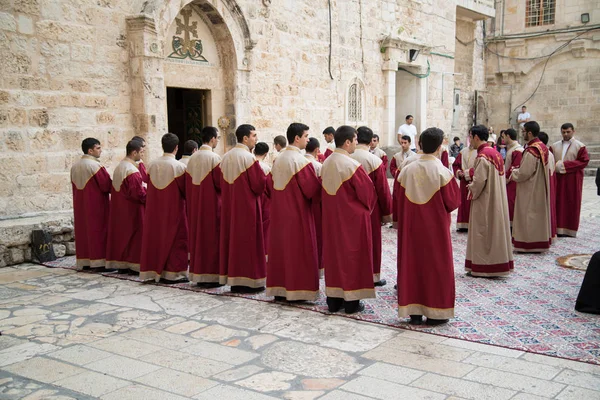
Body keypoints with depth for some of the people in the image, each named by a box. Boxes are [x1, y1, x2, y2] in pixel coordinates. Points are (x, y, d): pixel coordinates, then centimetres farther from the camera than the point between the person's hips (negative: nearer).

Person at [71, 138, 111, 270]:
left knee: (83, 229, 10)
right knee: (98, 230, -2)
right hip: (96, 204, -8)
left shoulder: (75, 166, 10)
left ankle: (84, 261, 13)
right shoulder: (95, 165, -16)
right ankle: (99, 261, -1)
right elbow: (107, 185, -16)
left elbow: (74, 187, 16)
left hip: (80, 205, 8)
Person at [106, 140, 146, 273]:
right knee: (134, 234, 0)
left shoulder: (118, 167, 9)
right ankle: (134, 264, 4)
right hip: (132, 208, -9)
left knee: (121, 233, 12)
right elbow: (139, 193, -23)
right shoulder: (132, 171, -20)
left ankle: (121, 264, 17)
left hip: (119, 208, 9)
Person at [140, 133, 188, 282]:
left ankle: (153, 270, 17)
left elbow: (149, 187, 8)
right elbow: (185, 190, -8)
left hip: (154, 209, 5)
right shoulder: (179, 167, -15)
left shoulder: (152, 165, -1)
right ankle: (172, 273, 4)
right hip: (173, 209, -4)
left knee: (155, 236, 12)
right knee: (174, 238, 4)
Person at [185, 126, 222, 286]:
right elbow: (220, 182, -14)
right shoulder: (214, 158, -13)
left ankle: (198, 274, 15)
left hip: (195, 204, 7)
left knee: (197, 235, 11)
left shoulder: (192, 158, 7)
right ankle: (210, 275, -1)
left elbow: (188, 183, 10)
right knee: (212, 237, -2)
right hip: (211, 203, -7)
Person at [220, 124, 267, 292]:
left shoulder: (226, 157, 9)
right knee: (248, 240, -1)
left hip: (229, 206, 7)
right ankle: (249, 280, 2)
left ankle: (233, 278, 14)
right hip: (247, 205, -7)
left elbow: (222, 183, 14)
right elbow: (260, 183, -15)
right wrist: (266, 177, 5)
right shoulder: (248, 157, -14)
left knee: (233, 237, 10)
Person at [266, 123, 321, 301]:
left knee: (280, 247, 12)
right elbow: (313, 189, -18)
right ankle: (297, 291, 5)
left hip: (279, 213, 8)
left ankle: (279, 289, 17)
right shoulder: (300, 160, -16)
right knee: (298, 249, 0)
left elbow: (270, 184, 14)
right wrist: (321, 180, 1)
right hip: (298, 213, -8)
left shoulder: (279, 160, 8)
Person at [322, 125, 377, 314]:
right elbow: (368, 192, -14)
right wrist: (366, 208, 4)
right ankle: (351, 301, 9)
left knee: (333, 254, 12)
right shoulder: (352, 165, -19)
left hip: (331, 217, 7)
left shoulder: (326, 163, 4)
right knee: (352, 255, 3)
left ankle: (333, 298, 18)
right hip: (352, 217, -7)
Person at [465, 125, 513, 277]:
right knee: (496, 229, 13)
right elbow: (500, 178, 14)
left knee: (482, 232, -1)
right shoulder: (496, 153, 9)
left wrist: (471, 191, -3)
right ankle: (498, 264, 21)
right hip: (497, 199, 9)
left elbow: (479, 181, -22)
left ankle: (482, 266, 6)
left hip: (484, 201, -9)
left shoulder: (482, 157, -18)